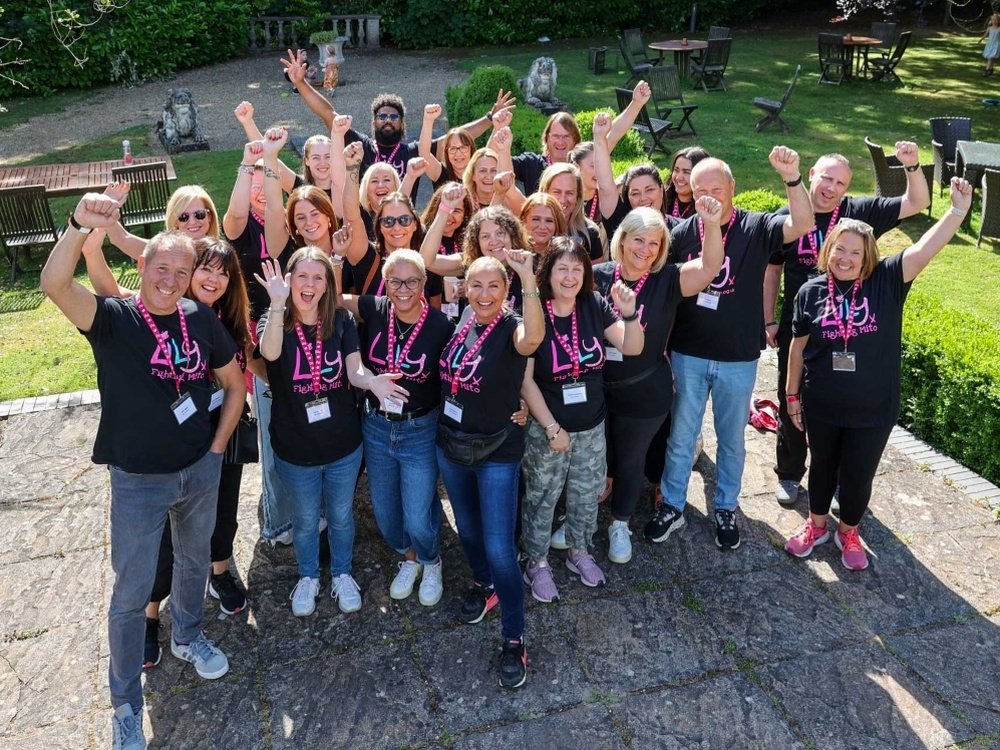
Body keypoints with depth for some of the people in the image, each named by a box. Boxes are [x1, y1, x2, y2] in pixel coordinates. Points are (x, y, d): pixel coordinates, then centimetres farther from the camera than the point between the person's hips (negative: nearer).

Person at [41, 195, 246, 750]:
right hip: (138, 481, -4)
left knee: (194, 562, 25)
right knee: (131, 594, 7)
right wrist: (81, 225, -51)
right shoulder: (113, 318, -16)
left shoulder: (202, 320, -6)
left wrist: (216, 448, 2)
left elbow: (235, 384, 6)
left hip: (201, 472, 4)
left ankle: (187, 636, 53)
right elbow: (54, 284, -36)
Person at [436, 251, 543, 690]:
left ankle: (514, 640, 11)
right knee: (467, 528, 24)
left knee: (499, 548, -5)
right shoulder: (459, 324, -3)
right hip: (450, 445, 6)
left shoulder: (512, 330, -18)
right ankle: (484, 585, 51)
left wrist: (528, 278, -52)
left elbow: (533, 339, -45)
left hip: (497, 452, -5)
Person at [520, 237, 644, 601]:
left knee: (586, 495, 21)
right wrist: (552, 428, -15)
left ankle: (579, 552, 44)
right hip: (545, 428, -4)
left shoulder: (596, 306, -8)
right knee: (541, 497, 13)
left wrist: (629, 312, -27)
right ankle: (536, 564, 33)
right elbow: (525, 379, -16)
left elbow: (632, 348, -8)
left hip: (592, 427, 4)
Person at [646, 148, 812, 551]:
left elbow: (802, 224, -26)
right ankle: (671, 507, 29)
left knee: (731, 440, 15)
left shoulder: (755, 227, -9)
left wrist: (792, 179, -44)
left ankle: (726, 509, 33)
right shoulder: (683, 231, -4)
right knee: (681, 436, 13)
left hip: (739, 359, -1)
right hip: (688, 355, 1)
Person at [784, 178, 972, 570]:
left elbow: (925, 249, -23)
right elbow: (799, 347, 1)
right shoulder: (811, 291, -7)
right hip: (821, 405, 1)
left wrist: (959, 209, -35)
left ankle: (848, 532, 39)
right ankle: (816, 524, 42)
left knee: (858, 474, 14)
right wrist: (792, 395, 6)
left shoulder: (887, 281, -9)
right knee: (822, 466, 20)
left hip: (874, 408, -1)